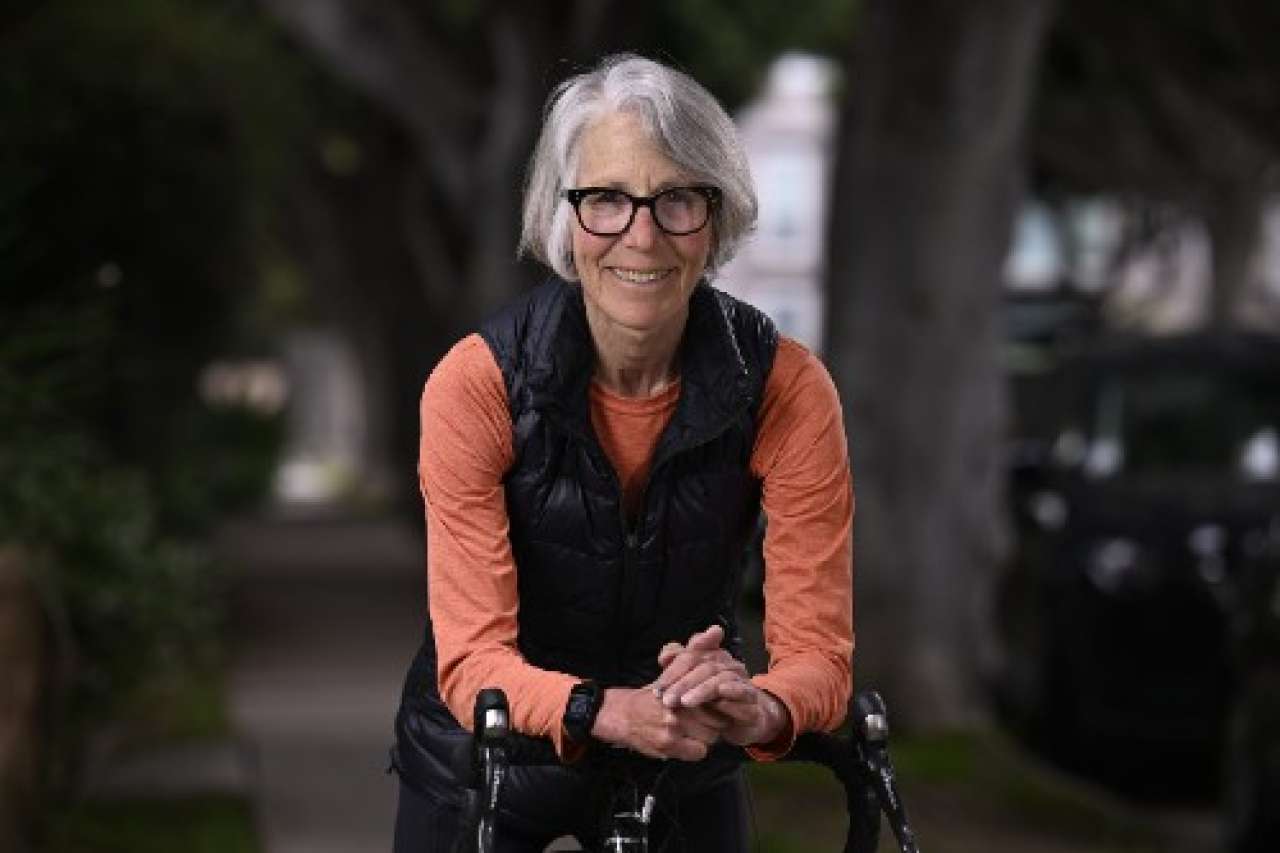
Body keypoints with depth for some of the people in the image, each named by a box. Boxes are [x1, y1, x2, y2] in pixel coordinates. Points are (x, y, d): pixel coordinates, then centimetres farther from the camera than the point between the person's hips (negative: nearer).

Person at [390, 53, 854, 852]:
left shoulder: (787, 389, -21)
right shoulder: (478, 381, -24)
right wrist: (612, 712, -46)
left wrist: (760, 711, -44)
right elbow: (473, 659, -27)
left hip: (684, 767, 1)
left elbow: (817, 651, -21)